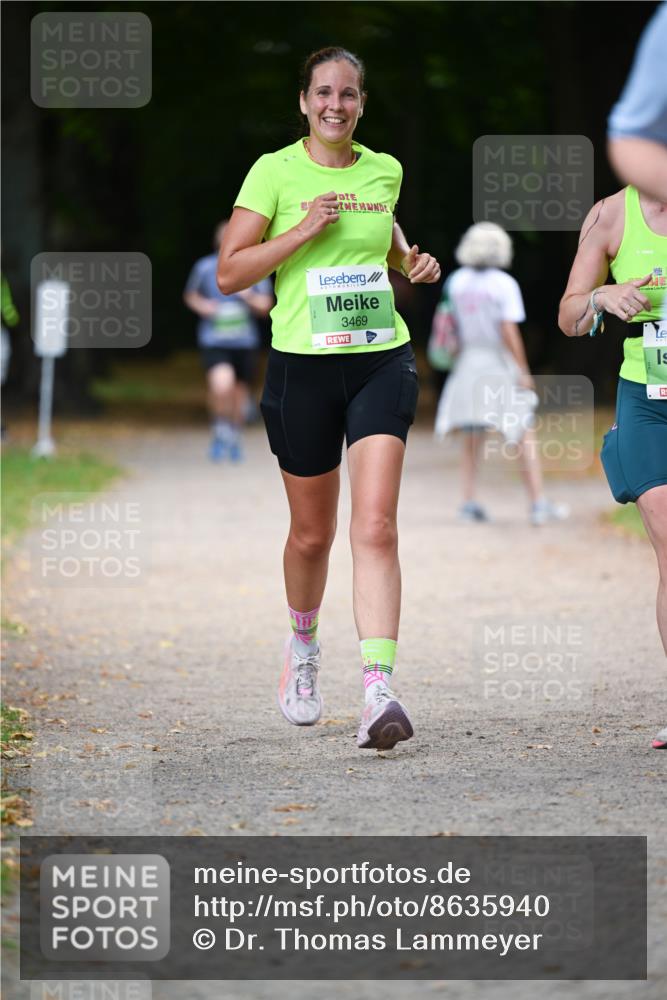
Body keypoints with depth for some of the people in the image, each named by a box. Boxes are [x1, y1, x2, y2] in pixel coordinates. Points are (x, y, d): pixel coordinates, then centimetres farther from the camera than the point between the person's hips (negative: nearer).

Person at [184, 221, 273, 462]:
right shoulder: (205, 268, -4)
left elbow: (265, 306, 3)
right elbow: (190, 295, 13)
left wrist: (249, 297, -17)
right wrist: (201, 306, -8)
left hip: (244, 342, 2)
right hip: (214, 342, -2)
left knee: (240, 391, 12)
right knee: (222, 386, -27)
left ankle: (234, 438, 38)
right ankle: (219, 431, -1)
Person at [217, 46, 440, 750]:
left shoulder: (384, 171, 8)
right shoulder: (275, 171, -3)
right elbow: (229, 272, -6)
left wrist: (411, 261, 8)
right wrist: (305, 229, -15)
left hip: (382, 361, 1)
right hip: (303, 367, -1)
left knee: (375, 526, -14)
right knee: (312, 533, 10)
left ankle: (379, 692, -23)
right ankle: (303, 645, 41)